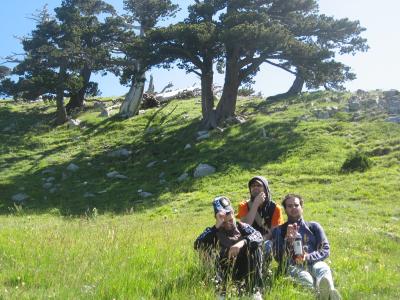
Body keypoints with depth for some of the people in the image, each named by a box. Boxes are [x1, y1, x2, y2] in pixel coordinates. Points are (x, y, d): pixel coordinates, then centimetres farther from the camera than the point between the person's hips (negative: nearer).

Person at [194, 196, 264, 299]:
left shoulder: (242, 227, 5)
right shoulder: (213, 231, 1)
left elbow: (258, 236, -17)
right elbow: (197, 245, -21)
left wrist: (242, 242, -38)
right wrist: (217, 226, -24)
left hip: (244, 270, 1)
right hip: (225, 274, -1)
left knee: (254, 246, -20)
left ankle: (255, 291, -19)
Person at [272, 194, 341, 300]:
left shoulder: (314, 226, 23)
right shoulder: (279, 231, 18)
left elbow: (325, 250, 11)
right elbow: (278, 257, 7)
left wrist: (307, 257, -9)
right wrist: (288, 239, -11)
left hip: (313, 263, 2)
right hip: (292, 266, -2)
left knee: (323, 269, -35)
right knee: (302, 276, -38)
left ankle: (329, 290, -70)